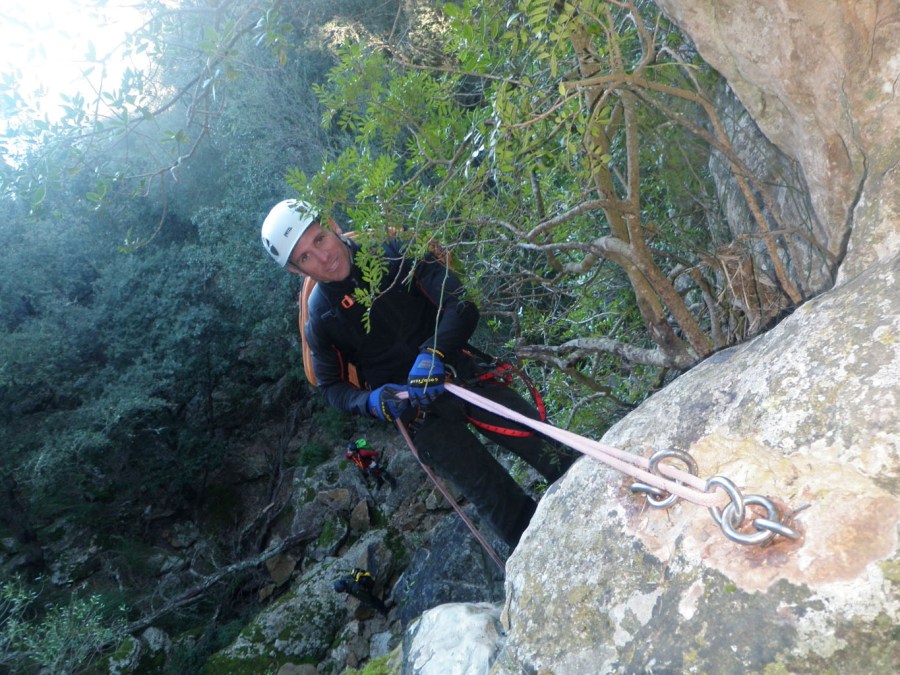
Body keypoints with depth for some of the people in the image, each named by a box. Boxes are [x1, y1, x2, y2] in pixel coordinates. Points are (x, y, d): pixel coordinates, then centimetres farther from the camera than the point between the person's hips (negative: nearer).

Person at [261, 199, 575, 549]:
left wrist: (433, 353, -31)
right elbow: (331, 386, 5)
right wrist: (372, 402, -16)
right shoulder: (320, 318, -6)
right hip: (416, 411, -1)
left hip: (457, 370, 2)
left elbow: (461, 304, -13)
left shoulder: (392, 251, -7)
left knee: (554, 454, -7)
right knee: (504, 505, -5)